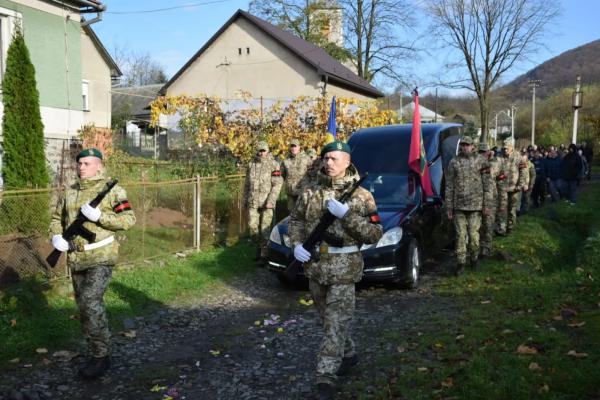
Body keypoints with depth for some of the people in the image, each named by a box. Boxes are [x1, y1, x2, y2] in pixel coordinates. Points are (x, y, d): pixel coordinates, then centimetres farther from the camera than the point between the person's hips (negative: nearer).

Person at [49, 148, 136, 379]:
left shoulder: (112, 189, -7)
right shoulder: (70, 192, 10)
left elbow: (129, 220, -12)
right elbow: (57, 219, 18)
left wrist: (99, 216, -23)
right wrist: (56, 237, -4)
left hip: (101, 257, -7)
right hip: (76, 258, 7)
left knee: (91, 302, -17)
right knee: (85, 306, 13)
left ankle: (101, 356, -4)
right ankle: (96, 354, 27)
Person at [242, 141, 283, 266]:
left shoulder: (273, 164, -4)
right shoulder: (251, 164, 11)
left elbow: (277, 184, -9)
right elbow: (247, 184, 18)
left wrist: (271, 201, -17)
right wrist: (245, 200, 16)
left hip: (266, 203, -4)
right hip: (253, 202, 4)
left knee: (265, 229, -4)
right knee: (252, 226, 6)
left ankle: (264, 255, 3)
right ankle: (259, 247, 27)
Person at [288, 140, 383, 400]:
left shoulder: (360, 195, -7)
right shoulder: (311, 192, 5)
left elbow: (375, 234, -10)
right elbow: (295, 220, 15)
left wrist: (346, 214, -21)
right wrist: (297, 244, -4)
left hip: (343, 269, -5)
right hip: (314, 266, 5)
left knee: (336, 323, -6)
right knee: (328, 319, 19)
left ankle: (326, 379, 0)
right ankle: (348, 354, 41)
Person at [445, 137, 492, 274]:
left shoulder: (481, 161, 2)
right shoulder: (453, 163, 5)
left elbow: (487, 184, 1)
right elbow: (449, 186, 5)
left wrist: (487, 204, -4)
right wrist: (449, 207, 2)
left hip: (476, 205, -1)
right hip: (458, 205, 1)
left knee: (473, 234, 3)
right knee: (460, 234, 2)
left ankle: (474, 258, 24)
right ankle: (461, 261, 11)